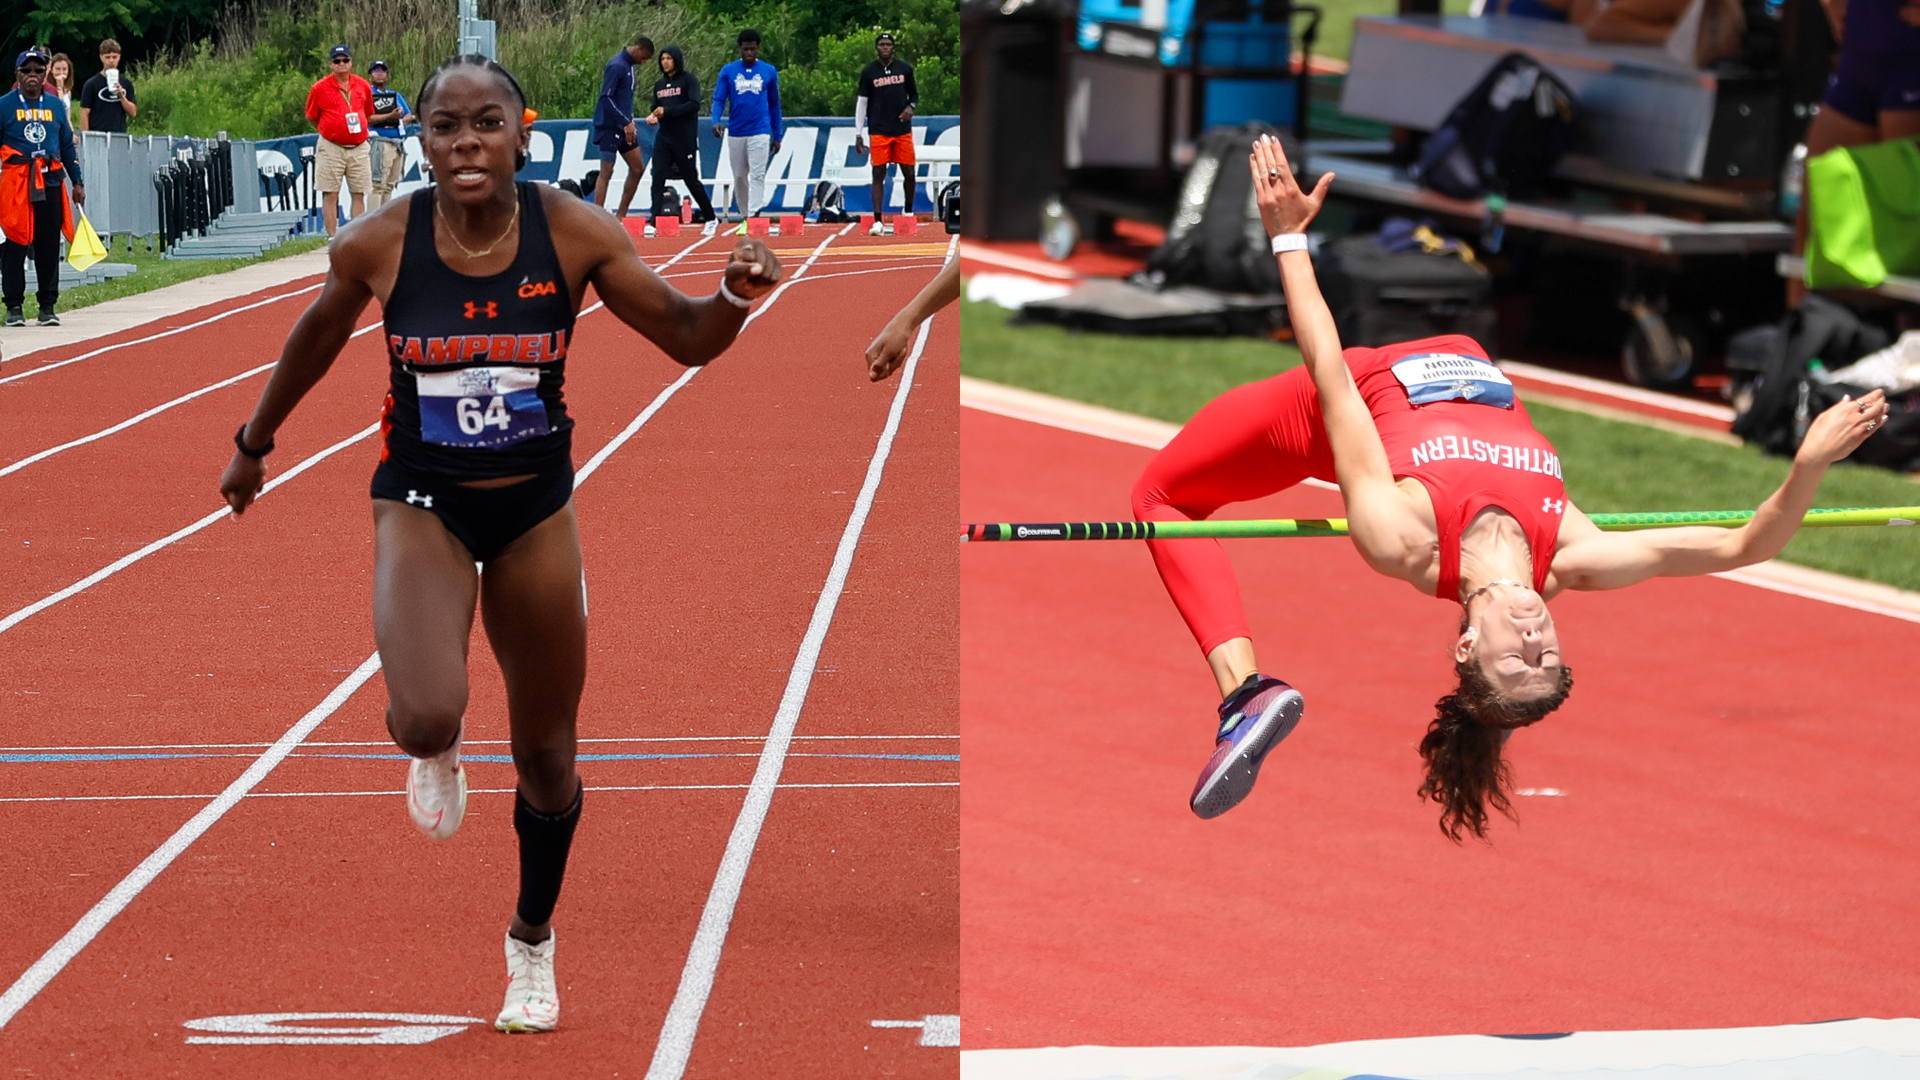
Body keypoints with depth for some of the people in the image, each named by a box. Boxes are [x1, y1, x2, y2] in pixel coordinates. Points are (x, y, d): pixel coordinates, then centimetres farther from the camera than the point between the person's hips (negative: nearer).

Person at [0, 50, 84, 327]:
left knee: (49, 247, 4)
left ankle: (48, 305, 11)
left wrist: (76, 182, 14)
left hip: (50, 182, 3)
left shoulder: (55, 105, 12)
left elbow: (67, 146, 17)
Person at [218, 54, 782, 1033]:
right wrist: (254, 445, 18)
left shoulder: (572, 233, -15)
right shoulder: (377, 245, -15)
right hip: (422, 503, -2)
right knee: (426, 720, -27)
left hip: (536, 507, 2)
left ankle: (533, 942, 38)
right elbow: (315, 340, 5)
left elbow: (685, 337, -7)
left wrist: (730, 302, -30)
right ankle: (434, 751, 14)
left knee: (545, 753, 12)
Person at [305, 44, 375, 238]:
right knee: (330, 194, -3)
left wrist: (359, 128, 8)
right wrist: (330, 130, 6)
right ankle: (332, 238, -1)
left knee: (359, 193, 4)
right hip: (331, 148, -3)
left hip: (359, 147, 3)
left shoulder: (364, 86, 7)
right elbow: (310, 117, 7)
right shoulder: (320, 88, -2)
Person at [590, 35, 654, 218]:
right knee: (606, 172, -6)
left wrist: (630, 122, 12)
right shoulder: (617, 66, -16)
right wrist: (626, 122, -23)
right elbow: (606, 98, -22)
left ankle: (621, 216, 15)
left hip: (624, 128, 9)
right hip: (609, 127, -9)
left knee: (637, 168, 8)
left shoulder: (629, 66, 13)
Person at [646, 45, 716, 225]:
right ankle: (656, 218, -10)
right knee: (658, 177, -8)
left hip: (685, 139, -5)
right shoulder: (659, 84, 14)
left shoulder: (688, 80, -5)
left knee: (691, 179, 3)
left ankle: (709, 215, 19)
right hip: (664, 139, 5)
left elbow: (694, 105, -17)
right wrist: (652, 116, -3)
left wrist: (667, 111, -21)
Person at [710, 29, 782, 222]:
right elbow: (719, 99, -1)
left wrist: (777, 136, 12)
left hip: (760, 132, -2)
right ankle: (744, 215, 20)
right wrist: (716, 121, -20)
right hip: (735, 133, 2)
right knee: (739, 177, 9)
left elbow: (774, 104, 12)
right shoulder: (728, 71, 4)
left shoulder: (769, 72, 5)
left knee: (757, 175, -13)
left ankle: (753, 216, -21)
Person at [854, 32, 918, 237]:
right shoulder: (868, 72, 1)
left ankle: (908, 211, 27)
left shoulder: (905, 69, 6)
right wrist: (858, 134, 0)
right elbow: (861, 102, 4)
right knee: (879, 175, -6)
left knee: (909, 174, 5)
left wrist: (911, 107, -6)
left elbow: (914, 93, 19)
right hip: (879, 132, -2)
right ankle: (877, 221, -9)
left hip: (903, 130, 2)